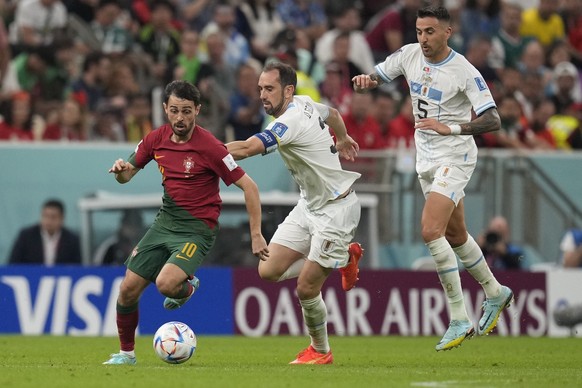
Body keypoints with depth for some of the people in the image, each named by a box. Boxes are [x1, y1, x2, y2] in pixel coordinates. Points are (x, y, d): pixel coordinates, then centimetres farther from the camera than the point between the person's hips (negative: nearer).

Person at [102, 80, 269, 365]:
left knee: (165, 284, -28)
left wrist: (256, 234, -16)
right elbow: (127, 175, 13)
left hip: (197, 228, -6)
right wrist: (122, 169, -13)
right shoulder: (157, 139, 1)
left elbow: (248, 186, -14)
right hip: (165, 221, 6)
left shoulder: (209, 147, -17)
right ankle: (126, 353, 22)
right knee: (128, 289, 0)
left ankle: (188, 286, 9)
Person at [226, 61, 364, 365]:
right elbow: (333, 113, 24)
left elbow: (246, 149, -38)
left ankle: (320, 351, 17)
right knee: (269, 271, 1)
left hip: (335, 210, -9)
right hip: (309, 205, 9)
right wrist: (343, 139, 45)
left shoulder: (291, 121, -27)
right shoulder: (304, 103, 1)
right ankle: (345, 257, 21)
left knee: (306, 289, -7)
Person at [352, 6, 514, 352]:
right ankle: (495, 293, 40)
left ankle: (459, 319, -16)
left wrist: (450, 128, -34)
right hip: (427, 158, 7)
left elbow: (492, 120, -22)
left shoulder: (464, 72, -18)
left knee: (431, 230, -21)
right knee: (455, 235, 18)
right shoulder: (409, 55, 0)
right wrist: (364, 82, -16)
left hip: (454, 157, -7)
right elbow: (375, 80, 8)